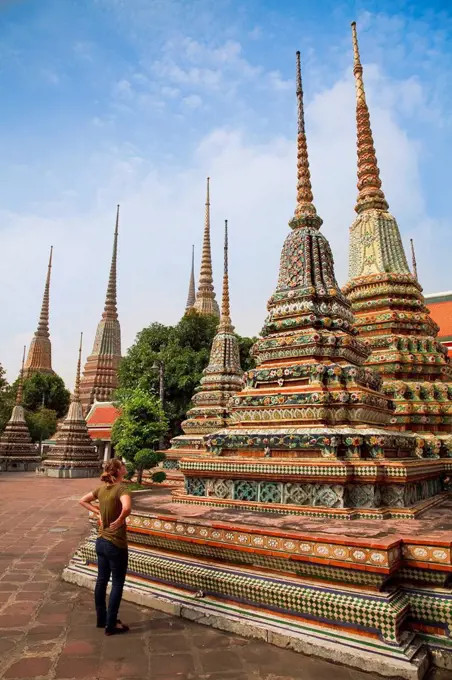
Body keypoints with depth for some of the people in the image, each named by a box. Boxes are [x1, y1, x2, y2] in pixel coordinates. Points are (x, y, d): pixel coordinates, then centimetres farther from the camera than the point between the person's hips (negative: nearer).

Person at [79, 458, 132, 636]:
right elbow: (127, 508, -42)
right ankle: (111, 625, 17)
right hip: (116, 544, -7)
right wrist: (120, 521, -23)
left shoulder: (102, 488, 0)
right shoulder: (121, 488, -22)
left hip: (101, 542, 8)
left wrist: (98, 512, 9)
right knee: (117, 583, 8)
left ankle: (101, 619, 34)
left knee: (101, 580, 19)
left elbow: (82, 501, 14)